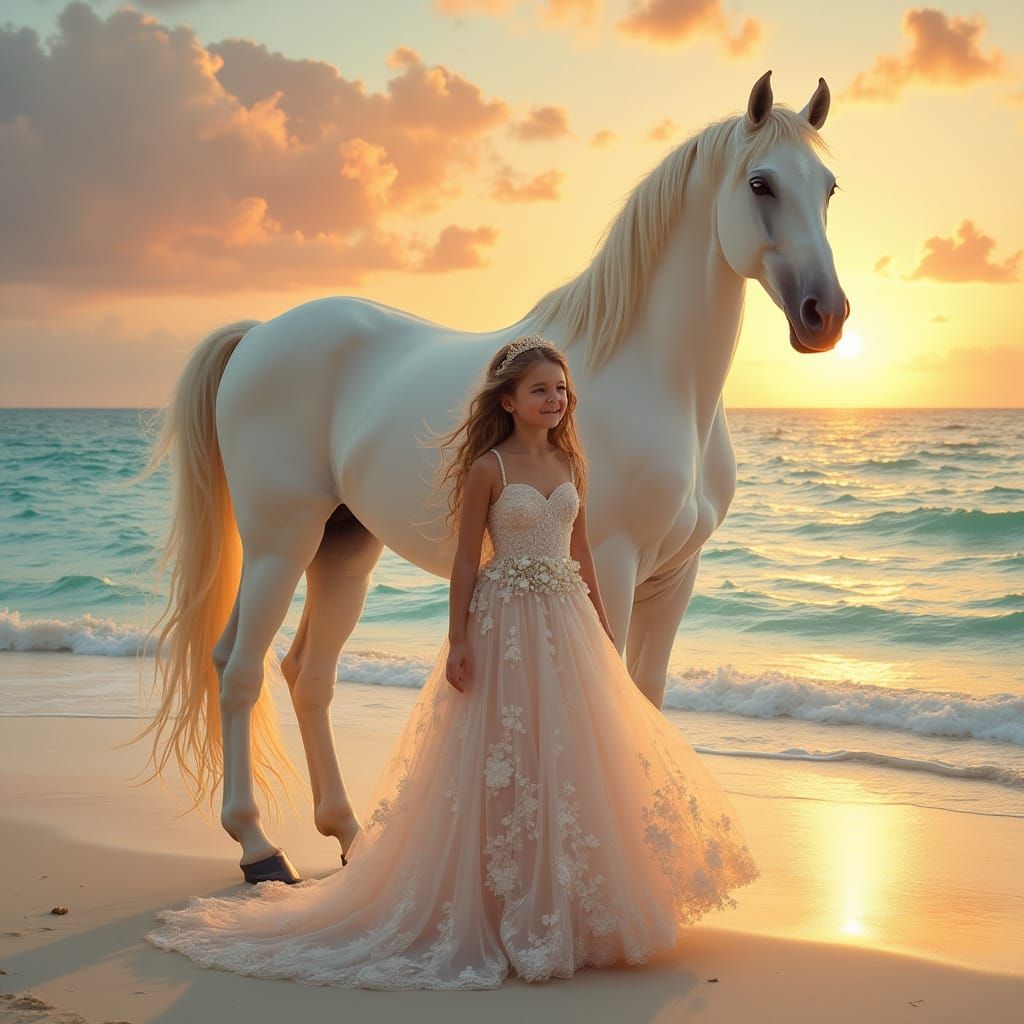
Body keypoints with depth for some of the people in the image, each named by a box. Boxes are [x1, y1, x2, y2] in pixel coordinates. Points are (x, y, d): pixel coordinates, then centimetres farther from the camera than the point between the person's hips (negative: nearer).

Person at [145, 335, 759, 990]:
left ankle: (570, 907, 24)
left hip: (567, 620, 6)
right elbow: (467, 559, -8)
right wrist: (458, 642, -13)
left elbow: (581, 554, 14)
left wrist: (603, 630, 13)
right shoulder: (487, 468, -8)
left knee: (569, 758, 10)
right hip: (506, 622, -6)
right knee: (504, 764, 0)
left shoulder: (570, 465, 8)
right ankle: (507, 910, 12)